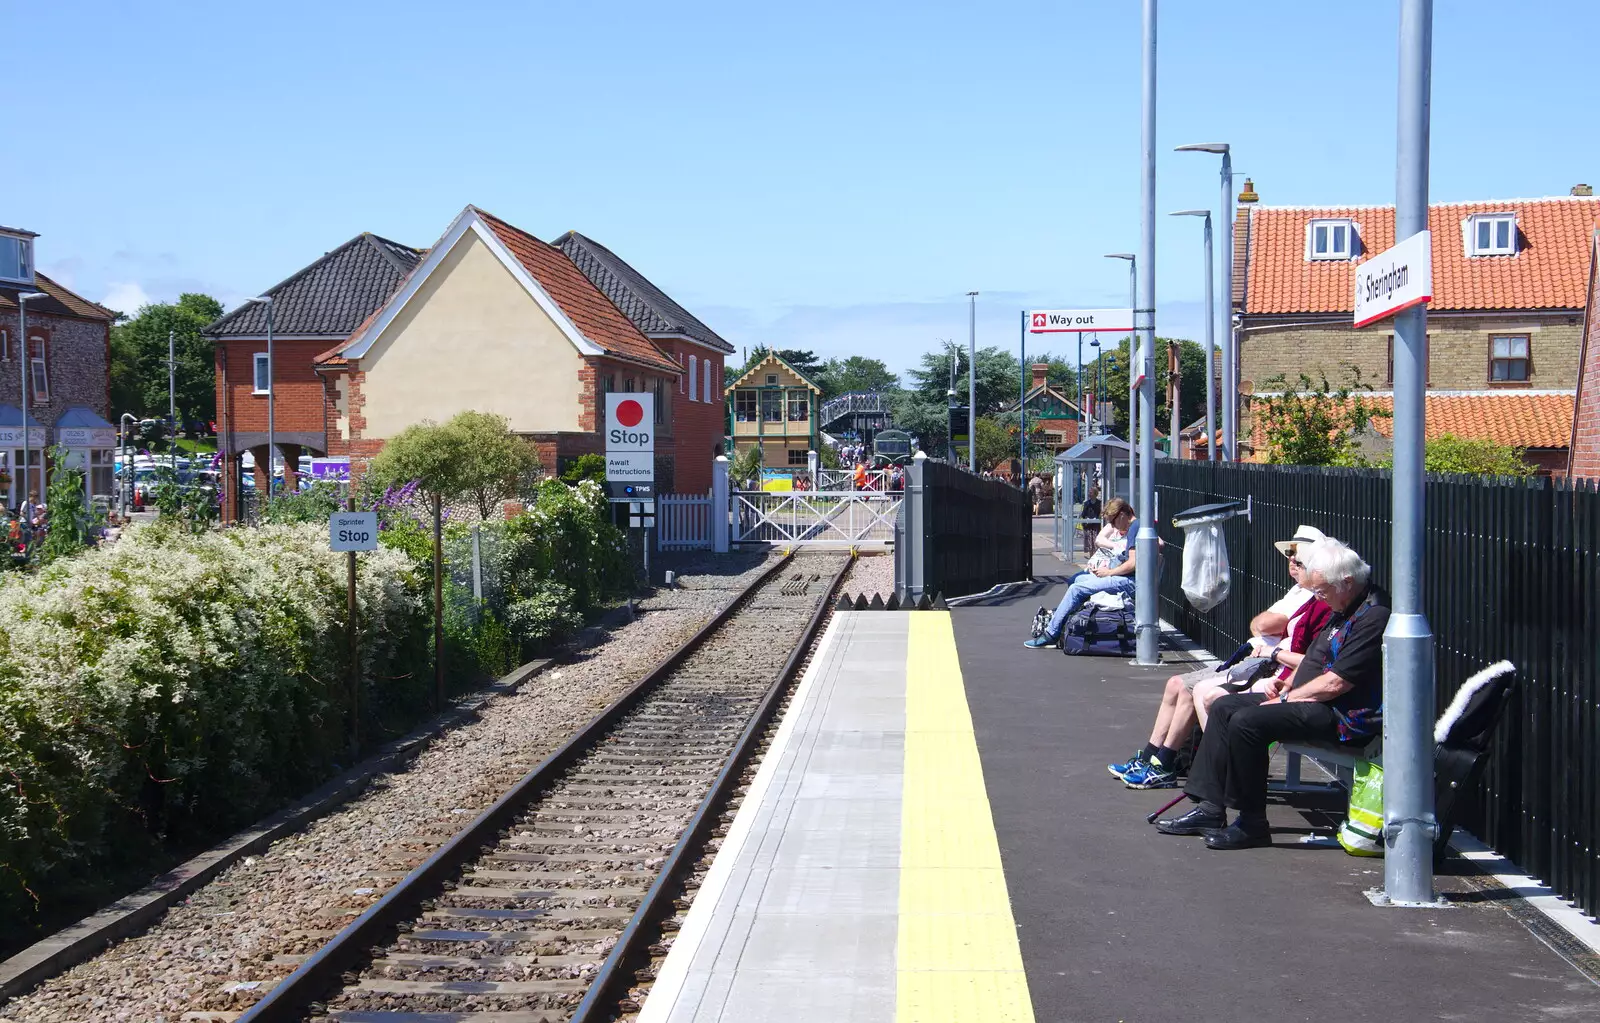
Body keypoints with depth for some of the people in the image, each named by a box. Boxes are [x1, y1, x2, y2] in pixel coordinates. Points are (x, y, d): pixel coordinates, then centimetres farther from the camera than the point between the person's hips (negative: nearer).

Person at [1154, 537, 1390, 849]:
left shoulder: (1373, 616, -20)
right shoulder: (1345, 608, 14)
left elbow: (1335, 683, -22)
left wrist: (1287, 699, -11)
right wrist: (1290, 683, 9)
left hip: (1344, 715, -11)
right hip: (1315, 701, 11)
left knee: (1246, 721, -26)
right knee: (1224, 707, 7)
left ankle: (1253, 825, -16)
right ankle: (1210, 808, 2)